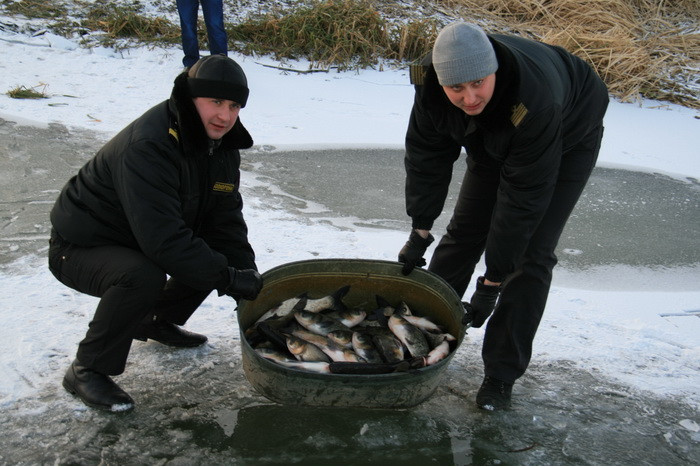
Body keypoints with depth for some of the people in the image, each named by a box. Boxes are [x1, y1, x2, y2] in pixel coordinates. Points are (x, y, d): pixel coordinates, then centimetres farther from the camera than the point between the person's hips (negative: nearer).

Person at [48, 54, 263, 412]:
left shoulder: (222, 146, -3)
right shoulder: (147, 146, -32)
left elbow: (226, 219, 0)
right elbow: (162, 239, -38)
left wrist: (246, 274, -13)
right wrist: (228, 278, -33)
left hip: (141, 243, 8)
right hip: (80, 248, -8)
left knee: (219, 256, -1)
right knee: (143, 277, -36)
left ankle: (158, 322, 19)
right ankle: (87, 370, -14)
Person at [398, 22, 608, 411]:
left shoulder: (533, 101, -44)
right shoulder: (430, 82, -29)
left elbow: (524, 197, -38)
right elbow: (426, 156, -15)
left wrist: (493, 280, -32)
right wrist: (419, 232, -14)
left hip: (567, 143, -5)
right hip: (493, 144, 5)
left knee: (530, 254, -12)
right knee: (463, 232, 3)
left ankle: (501, 376, -3)